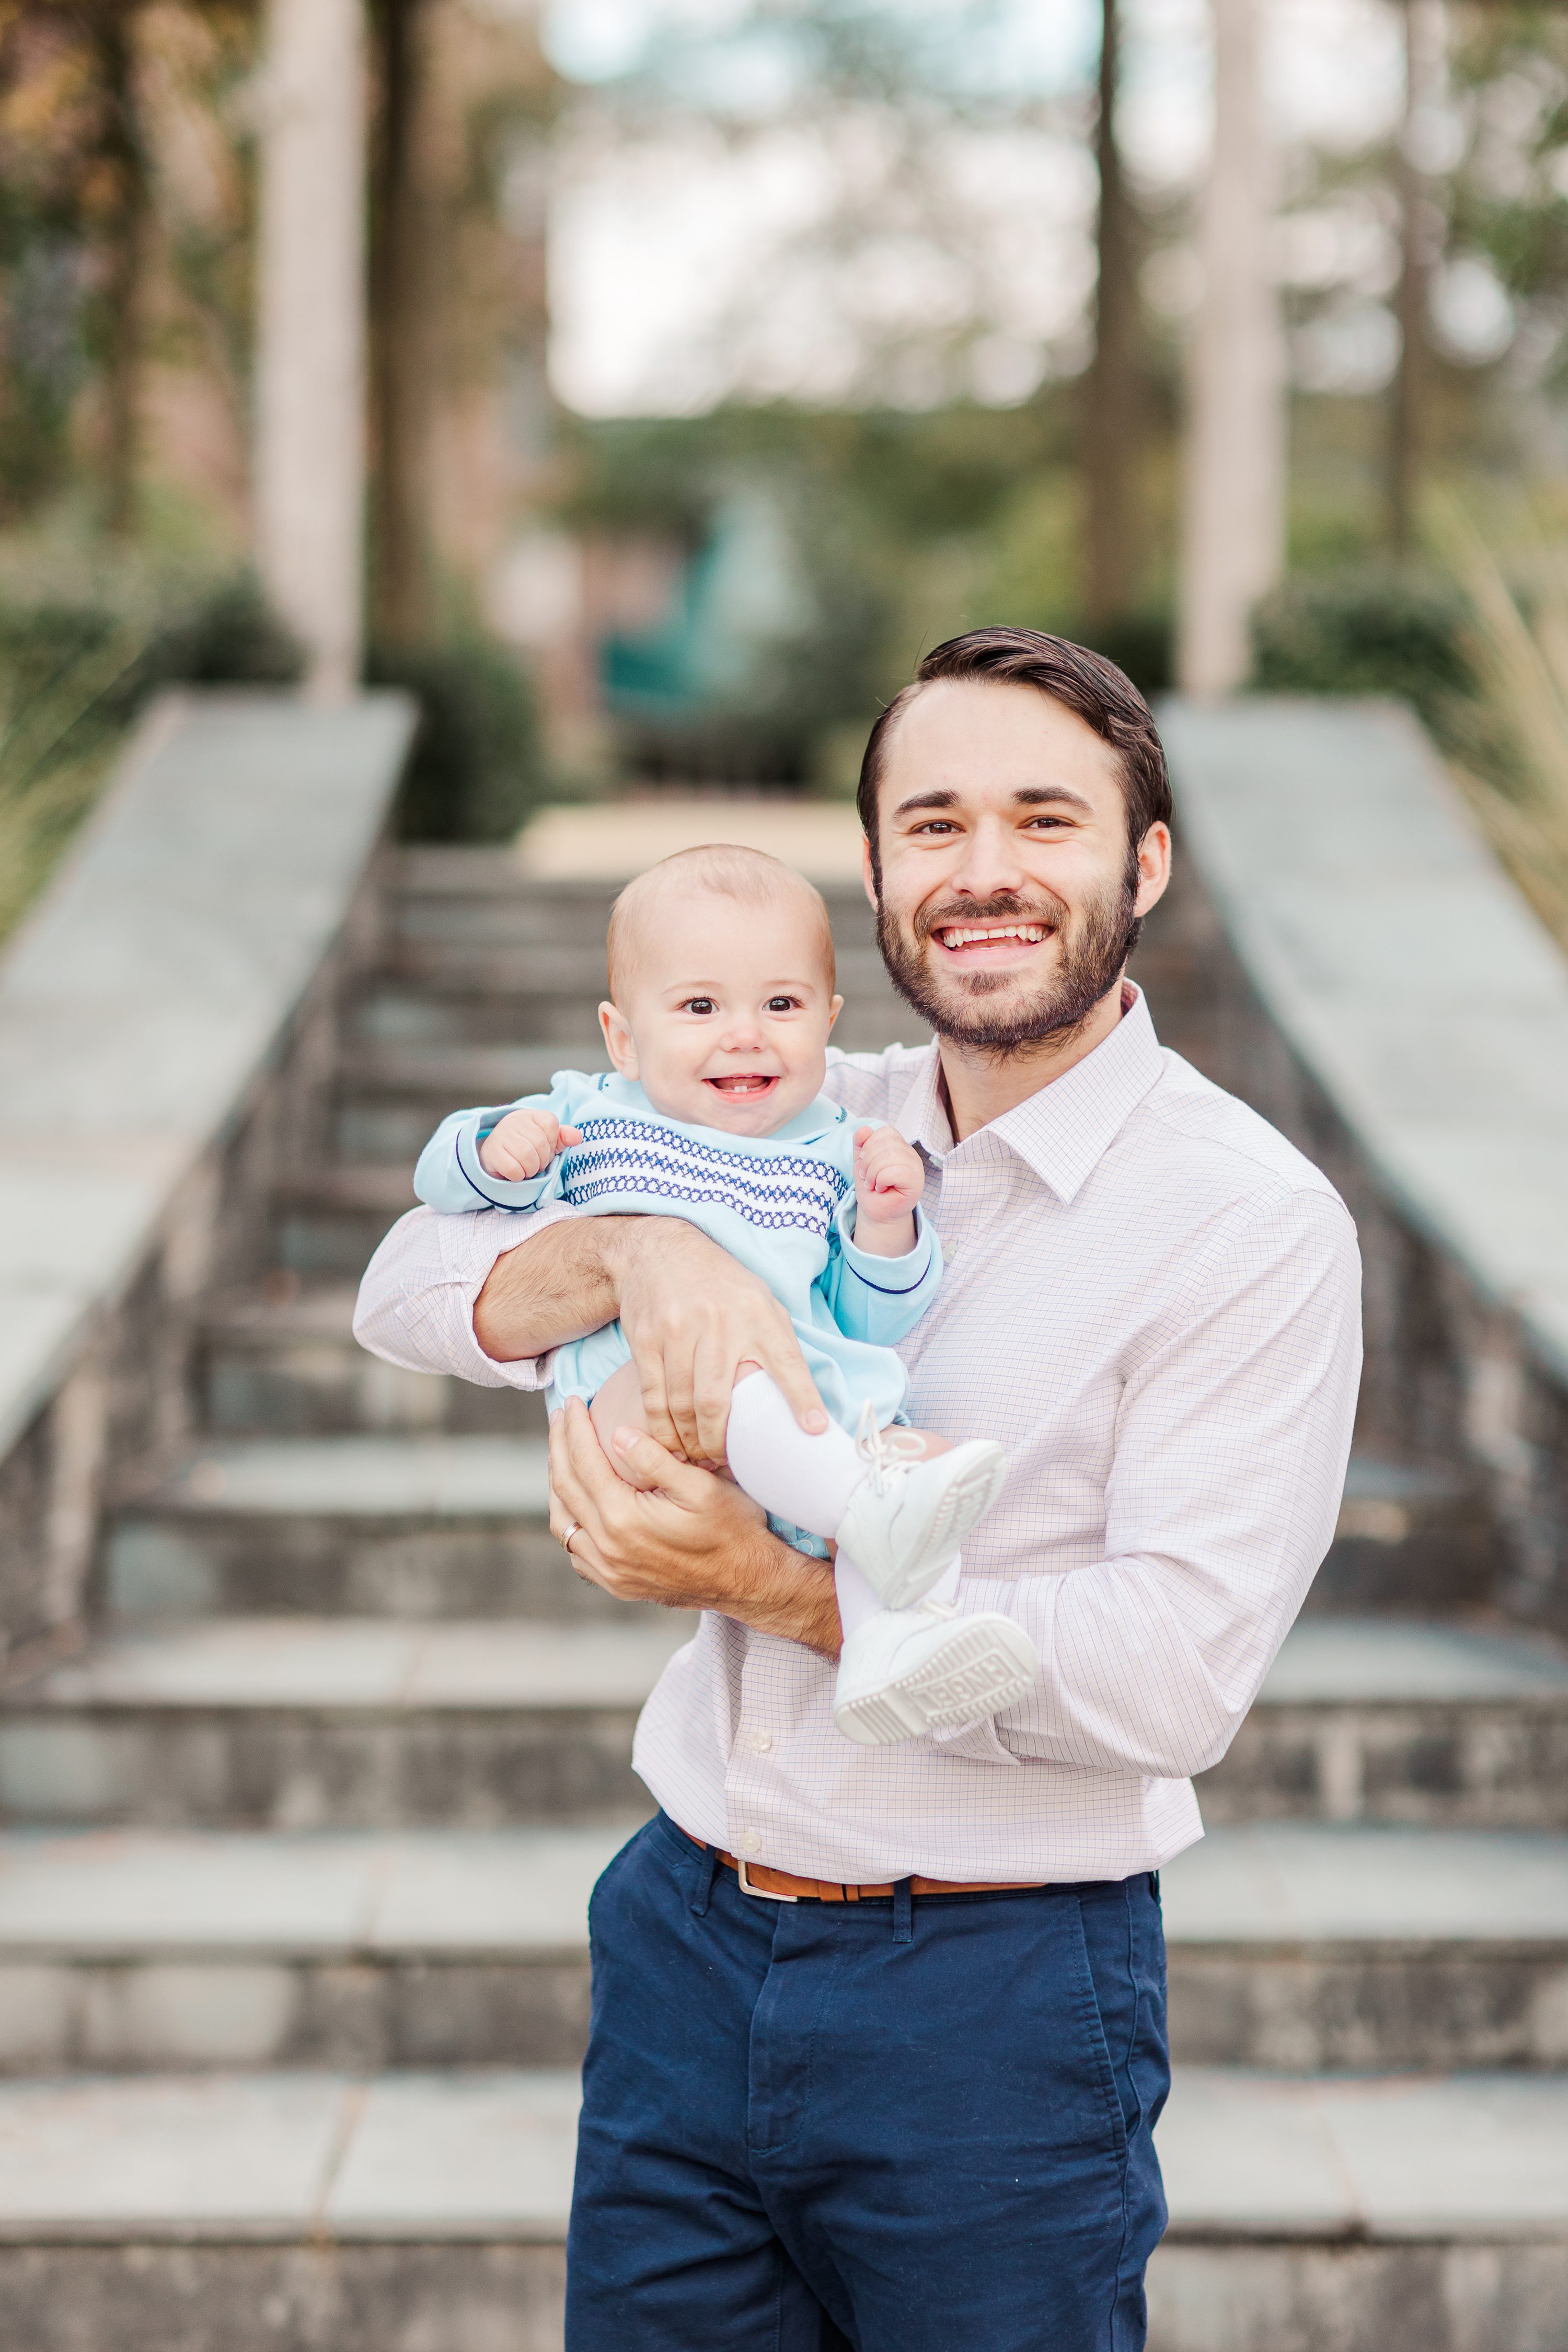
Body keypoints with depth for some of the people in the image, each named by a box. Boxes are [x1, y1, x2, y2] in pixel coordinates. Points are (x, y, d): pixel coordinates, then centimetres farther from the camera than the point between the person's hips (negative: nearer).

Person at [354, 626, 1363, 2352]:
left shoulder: (1252, 1221, -11)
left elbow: (1177, 1672, -18)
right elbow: (415, 1290, 0)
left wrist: (772, 1580, -22)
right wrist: (637, 1250, -21)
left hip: (989, 2004, -4)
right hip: (686, 1944, 4)